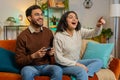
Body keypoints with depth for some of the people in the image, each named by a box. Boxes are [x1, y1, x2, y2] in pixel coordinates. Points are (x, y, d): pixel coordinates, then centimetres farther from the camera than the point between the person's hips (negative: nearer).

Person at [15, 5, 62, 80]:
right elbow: (19, 61, -6)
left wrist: (51, 52, -3)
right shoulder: (22, 36, -7)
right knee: (27, 72, -38)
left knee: (58, 70, -29)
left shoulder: (48, 32, 4)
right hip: (30, 66, -3)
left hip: (46, 65, 3)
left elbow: (52, 48, 20)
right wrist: (34, 56, -22)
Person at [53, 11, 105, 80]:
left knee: (99, 62, -6)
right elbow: (58, 58, -17)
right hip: (65, 65, -8)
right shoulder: (58, 36, -16)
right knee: (82, 71, -34)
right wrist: (76, 64, -21)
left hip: (77, 62, 8)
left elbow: (94, 33, -10)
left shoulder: (79, 31, 1)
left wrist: (99, 26, -34)